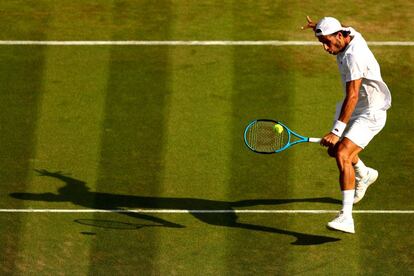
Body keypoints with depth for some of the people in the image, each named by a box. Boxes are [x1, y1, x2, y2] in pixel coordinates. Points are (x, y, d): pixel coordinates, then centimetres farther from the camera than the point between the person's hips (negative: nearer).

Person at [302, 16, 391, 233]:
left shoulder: (354, 56, -30)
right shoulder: (350, 34, -3)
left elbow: (352, 96, -35)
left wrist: (337, 131, -39)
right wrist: (319, 27, 9)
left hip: (370, 114, -10)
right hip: (356, 111, 10)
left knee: (342, 154, -28)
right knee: (334, 150, 25)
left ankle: (346, 218, -36)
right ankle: (364, 175, 56)